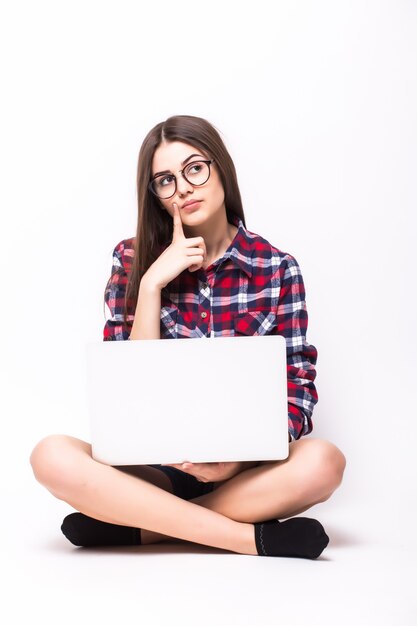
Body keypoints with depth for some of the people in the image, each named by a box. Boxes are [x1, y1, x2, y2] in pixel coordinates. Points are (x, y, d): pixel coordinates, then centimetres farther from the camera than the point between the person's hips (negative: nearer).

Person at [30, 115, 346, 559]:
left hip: (248, 468, 0)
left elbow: (298, 389, -3)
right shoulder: (133, 260, 1)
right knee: (52, 456, -29)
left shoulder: (277, 268, -1)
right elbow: (128, 383, -4)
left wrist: (242, 456, -21)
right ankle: (254, 538, -25)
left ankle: (137, 525, -20)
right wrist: (152, 284, -15)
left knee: (322, 462, -31)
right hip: (154, 462, 0)